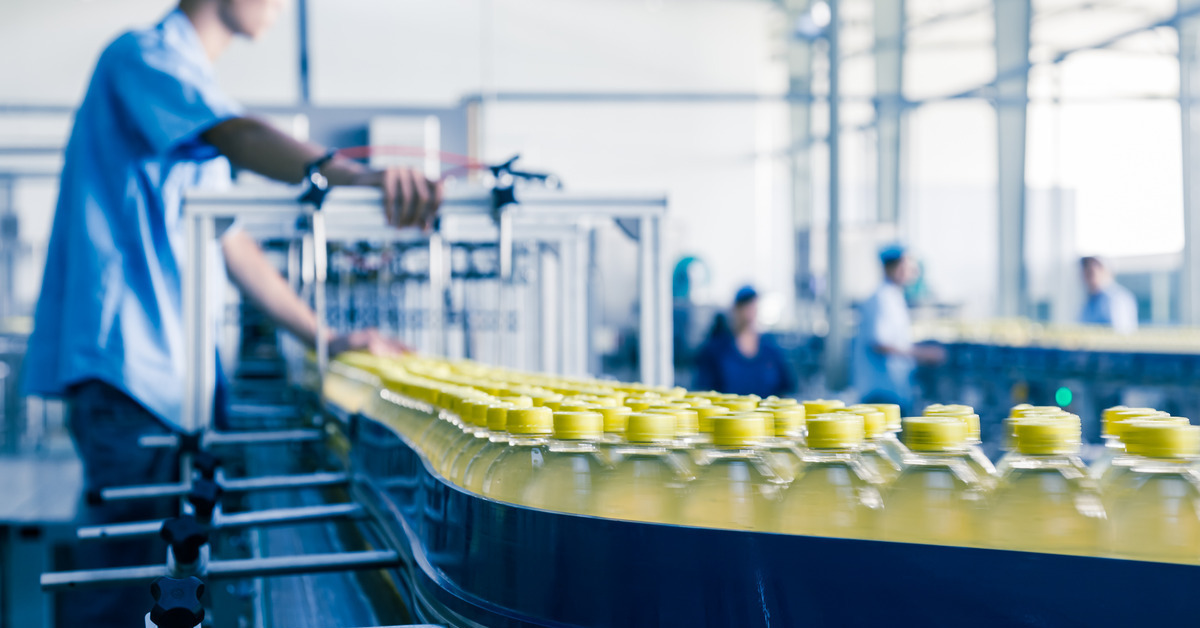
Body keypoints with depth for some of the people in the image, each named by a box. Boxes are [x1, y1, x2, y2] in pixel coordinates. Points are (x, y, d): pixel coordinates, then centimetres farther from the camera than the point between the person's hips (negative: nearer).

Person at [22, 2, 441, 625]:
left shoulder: (193, 84, 22)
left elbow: (232, 243, 24)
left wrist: (325, 339, 21)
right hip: (126, 363, -10)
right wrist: (360, 174, -46)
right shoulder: (142, 58, -7)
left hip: (172, 370, 10)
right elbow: (240, 138, -29)